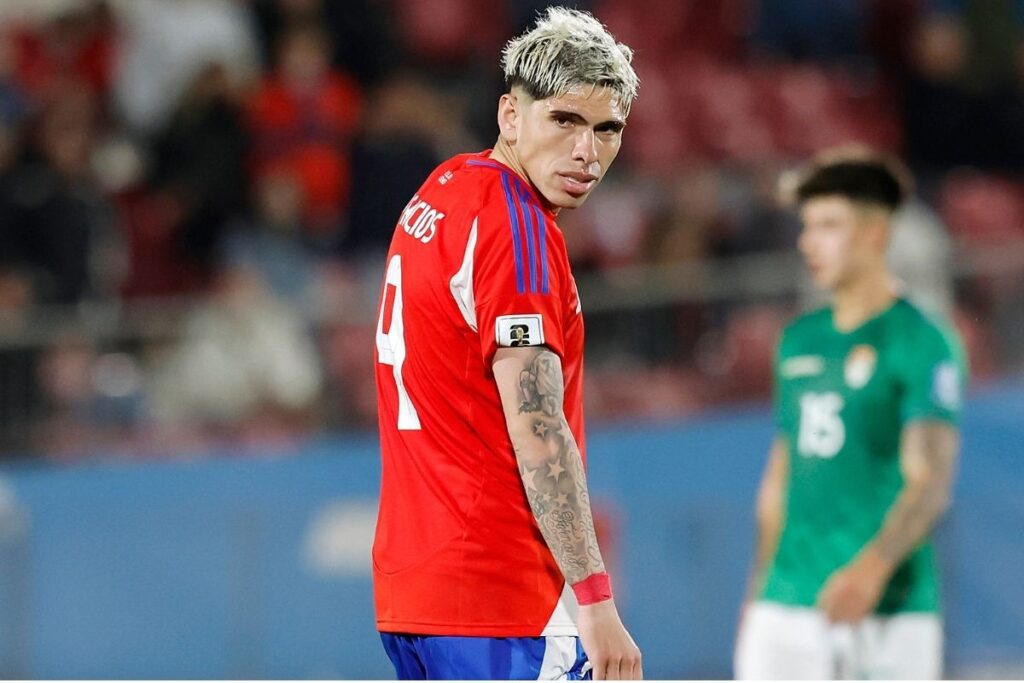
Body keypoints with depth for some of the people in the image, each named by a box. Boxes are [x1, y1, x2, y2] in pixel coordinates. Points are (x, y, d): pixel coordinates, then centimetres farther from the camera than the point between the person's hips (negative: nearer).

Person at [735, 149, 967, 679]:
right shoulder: (799, 341, 16)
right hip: (786, 609, 6)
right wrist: (757, 596, 20)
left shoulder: (922, 342, -5)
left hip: (889, 610, -6)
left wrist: (873, 566, -31)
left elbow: (929, 482, -15)